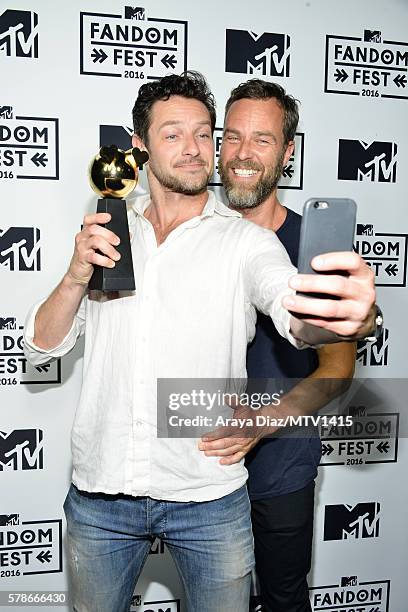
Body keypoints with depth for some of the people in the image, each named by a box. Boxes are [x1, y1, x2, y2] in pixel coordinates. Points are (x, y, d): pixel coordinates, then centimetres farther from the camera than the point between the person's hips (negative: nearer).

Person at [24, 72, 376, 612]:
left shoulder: (246, 239, -5)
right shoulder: (107, 234, 5)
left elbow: (295, 312, -25)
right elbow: (40, 346, 5)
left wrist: (350, 314, -48)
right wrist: (77, 275, -13)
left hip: (209, 494, -2)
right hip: (99, 491, 3)